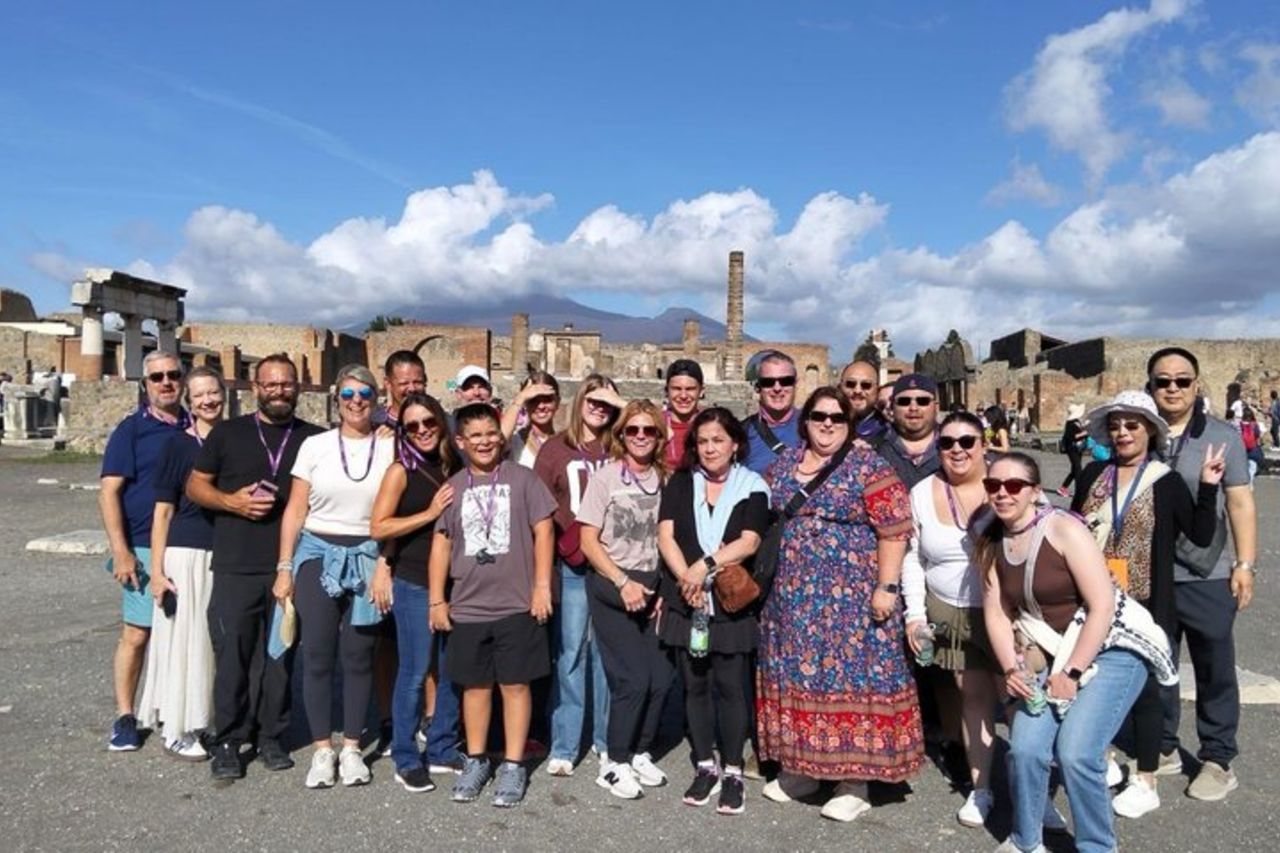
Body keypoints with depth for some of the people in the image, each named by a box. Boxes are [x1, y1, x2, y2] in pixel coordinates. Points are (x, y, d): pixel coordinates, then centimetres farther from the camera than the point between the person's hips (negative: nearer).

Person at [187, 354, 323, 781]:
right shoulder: (228, 433, 9)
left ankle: (271, 737, 20)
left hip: (291, 566, 1)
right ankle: (227, 742, 14)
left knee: (282, 654, 7)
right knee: (232, 655, 0)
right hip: (236, 566, -1)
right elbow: (196, 485, 10)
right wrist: (233, 502, -8)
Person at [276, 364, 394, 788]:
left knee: (358, 656, 4)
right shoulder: (315, 446, 3)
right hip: (317, 554, 0)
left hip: (367, 558, 0)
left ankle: (351, 747, 17)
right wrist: (284, 567, 0)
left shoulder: (389, 450, 3)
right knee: (318, 655, 0)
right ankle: (322, 748, 13)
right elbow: (294, 511, 4)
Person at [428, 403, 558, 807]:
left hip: (517, 605, -2)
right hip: (467, 607, 3)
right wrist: (437, 600, 6)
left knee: (515, 684, 4)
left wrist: (542, 585, -7)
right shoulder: (453, 487, 8)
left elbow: (543, 531, -2)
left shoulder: (522, 478, 0)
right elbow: (441, 543, 9)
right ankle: (475, 761, 27)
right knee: (475, 685, 12)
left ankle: (513, 766, 15)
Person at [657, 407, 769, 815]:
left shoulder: (752, 486, 1)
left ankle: (732, 771, 14)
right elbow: (665, 535, -2)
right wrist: (685, 578, -15)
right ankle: (705, 766, 22)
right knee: (694, 684, 9)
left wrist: (706, 565, -20)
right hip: (685, 600, 3)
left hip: (731, 602, -2)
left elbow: (749, 541, -10)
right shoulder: (680, 483, 8)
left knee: (729, 686, 0)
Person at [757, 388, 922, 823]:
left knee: (849, 676, -2)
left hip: (850, 598, -5)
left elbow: (893, 531, -11)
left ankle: (854, 781, 10)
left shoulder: (868, 467, -7)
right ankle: (801, 766, 25)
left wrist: (886, 587, -16)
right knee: (797, 676, 11)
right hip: (793, 598, 5)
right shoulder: (783, 464, 9)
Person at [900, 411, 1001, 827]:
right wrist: (915, 613, 3)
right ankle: (980, 788, 24)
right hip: (949, 613, 3)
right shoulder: (922, 494, 1)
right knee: (973, 695, 10)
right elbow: (912, 558, 8)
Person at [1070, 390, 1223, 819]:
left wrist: (1208, 488, -18)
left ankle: (1146, 783, 18)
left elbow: (1201, 535, -9)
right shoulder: (1093, 474, 3)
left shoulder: (1166, 481, -5)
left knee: (1143, 688, 5)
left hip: (1144, 606, -3)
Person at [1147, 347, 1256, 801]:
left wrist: (1244, 564, -6)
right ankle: (1163, 748, 29)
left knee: (1215, 672, 8)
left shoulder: (1223, 436, 0)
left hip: (1206, 577, -2)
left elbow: (1240, 503, 0)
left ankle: (1218, 760, 22)